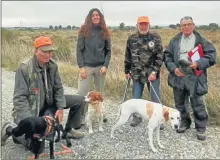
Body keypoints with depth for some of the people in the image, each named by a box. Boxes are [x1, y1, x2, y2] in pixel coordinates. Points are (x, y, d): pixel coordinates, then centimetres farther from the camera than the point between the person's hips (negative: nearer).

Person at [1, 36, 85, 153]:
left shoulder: (52, 65, -5)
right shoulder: (24, 68, -23)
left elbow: (58, 88, 4)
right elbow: (20, 98, -24)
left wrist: (60, 108, -8)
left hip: (48, 103, 7)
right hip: (29, 108, -7)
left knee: (79, 100, 2)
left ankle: (69, 129, 20)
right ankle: (11, 129, 5)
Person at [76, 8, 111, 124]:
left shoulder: (104, 31, 6)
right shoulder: (84, 30, -1)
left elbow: (108, 50, 6)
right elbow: (79, 50, -4)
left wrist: (105, 65, -6)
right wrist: (81, 67, -11)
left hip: (100, 67, 3)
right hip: (87, 66, -2)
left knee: (100, 92, 11)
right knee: (82, 93, -4)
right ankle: (81, 117, 5)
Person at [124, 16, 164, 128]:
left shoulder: (155, 38, -3)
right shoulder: (131, 39, 4)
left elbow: (160, 56, -7)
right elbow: (128, 57, 11)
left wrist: (154, 72, -14)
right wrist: (127, 71, 10)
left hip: (152, 74, -2)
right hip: (136, 74, 3)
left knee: (155, 98, 5)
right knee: (136, 98, 11)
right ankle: (136, 117, 30)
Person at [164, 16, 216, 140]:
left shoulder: (201, 40, 0)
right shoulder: (175, 41, 8)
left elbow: (211, 55, -3)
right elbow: (167, 56, 8)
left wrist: (199, 63, -19)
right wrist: (173, 68, -8)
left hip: (194, 77, -3)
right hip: (178, 76, 3)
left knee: (197, 104, 1)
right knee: (179, 102, 14)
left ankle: (201, 128, 17)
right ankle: (184, 122, 34)